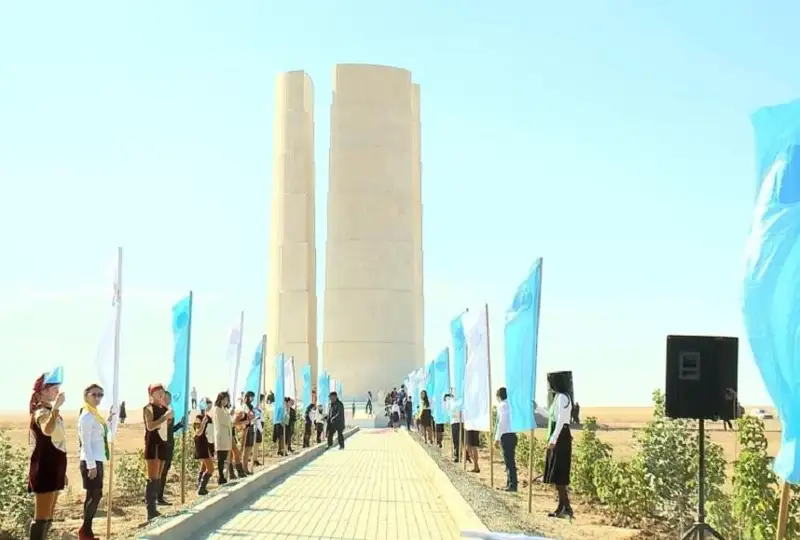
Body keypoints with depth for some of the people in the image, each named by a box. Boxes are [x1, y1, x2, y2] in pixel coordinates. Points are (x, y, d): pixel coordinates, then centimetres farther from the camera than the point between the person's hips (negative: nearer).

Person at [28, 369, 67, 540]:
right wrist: (56, 407, -46)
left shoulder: (50, 410, 16)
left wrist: (62, 472, 24)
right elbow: (47, 430, -40)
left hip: (53, 468, 10)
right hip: (44, 468, -10)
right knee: (42, 517, -10)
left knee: (48, 516, 12)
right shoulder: (41, 411, -14)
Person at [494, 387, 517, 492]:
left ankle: (512, 485, -4)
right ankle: (510, 483, 21)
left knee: (509, 461, -6)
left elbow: (502, 423, -16)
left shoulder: (502, 405, -11)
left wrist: (497, 437, -13)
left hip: (506, 436, -9)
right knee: (510, 460, 14)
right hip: (512, 435, 9)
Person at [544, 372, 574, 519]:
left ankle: (566, 508, -8)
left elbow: (560, 420, -20)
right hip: (558, 438, 10)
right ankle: (562, 507, 14)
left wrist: (553, 440, -23)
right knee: (557, 475, 11)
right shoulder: (558, 397, 16)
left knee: (558, 474, -9)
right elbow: (552, 416, 28)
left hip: (560, 438, -10)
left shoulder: (562, 397, -14)